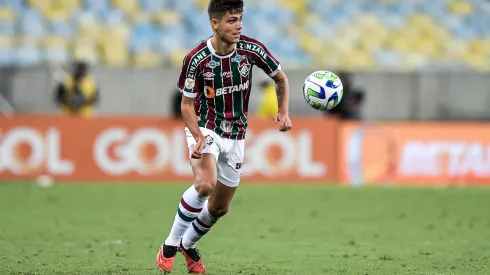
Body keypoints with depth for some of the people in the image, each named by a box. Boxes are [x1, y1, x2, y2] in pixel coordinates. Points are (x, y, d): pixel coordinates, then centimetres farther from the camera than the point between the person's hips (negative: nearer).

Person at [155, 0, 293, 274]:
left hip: (236, 135, 4)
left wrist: (284, 112, -13)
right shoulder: (196, 59, -19)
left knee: (220, 207, 11)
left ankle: (188, 245, 38)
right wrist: (199, 137, -27)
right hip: (205, 128, -4)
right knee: (205, 184, -31)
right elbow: (187, 105, -11)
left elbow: (281, 78, 3)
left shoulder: (251, 49, -13)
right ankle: (170, 245, -14)